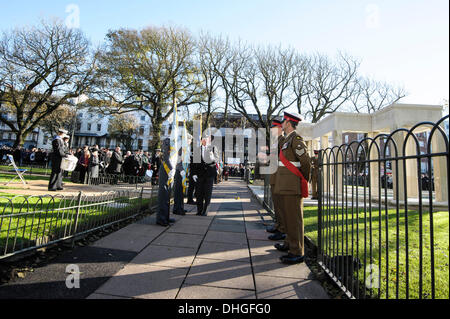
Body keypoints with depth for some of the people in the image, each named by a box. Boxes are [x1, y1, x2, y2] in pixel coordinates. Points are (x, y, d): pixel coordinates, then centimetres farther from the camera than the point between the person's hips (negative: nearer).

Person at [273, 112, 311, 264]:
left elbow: (306, 162, -16)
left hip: (292, 188, -10)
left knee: (294, 219, -3)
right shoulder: (287, 139, 18)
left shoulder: (296, 139, -12)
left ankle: (297, 253, 7)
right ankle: (289, 243, 34)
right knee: (288, 217, 19)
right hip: (285, 187, 10)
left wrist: (304, 182, -5)